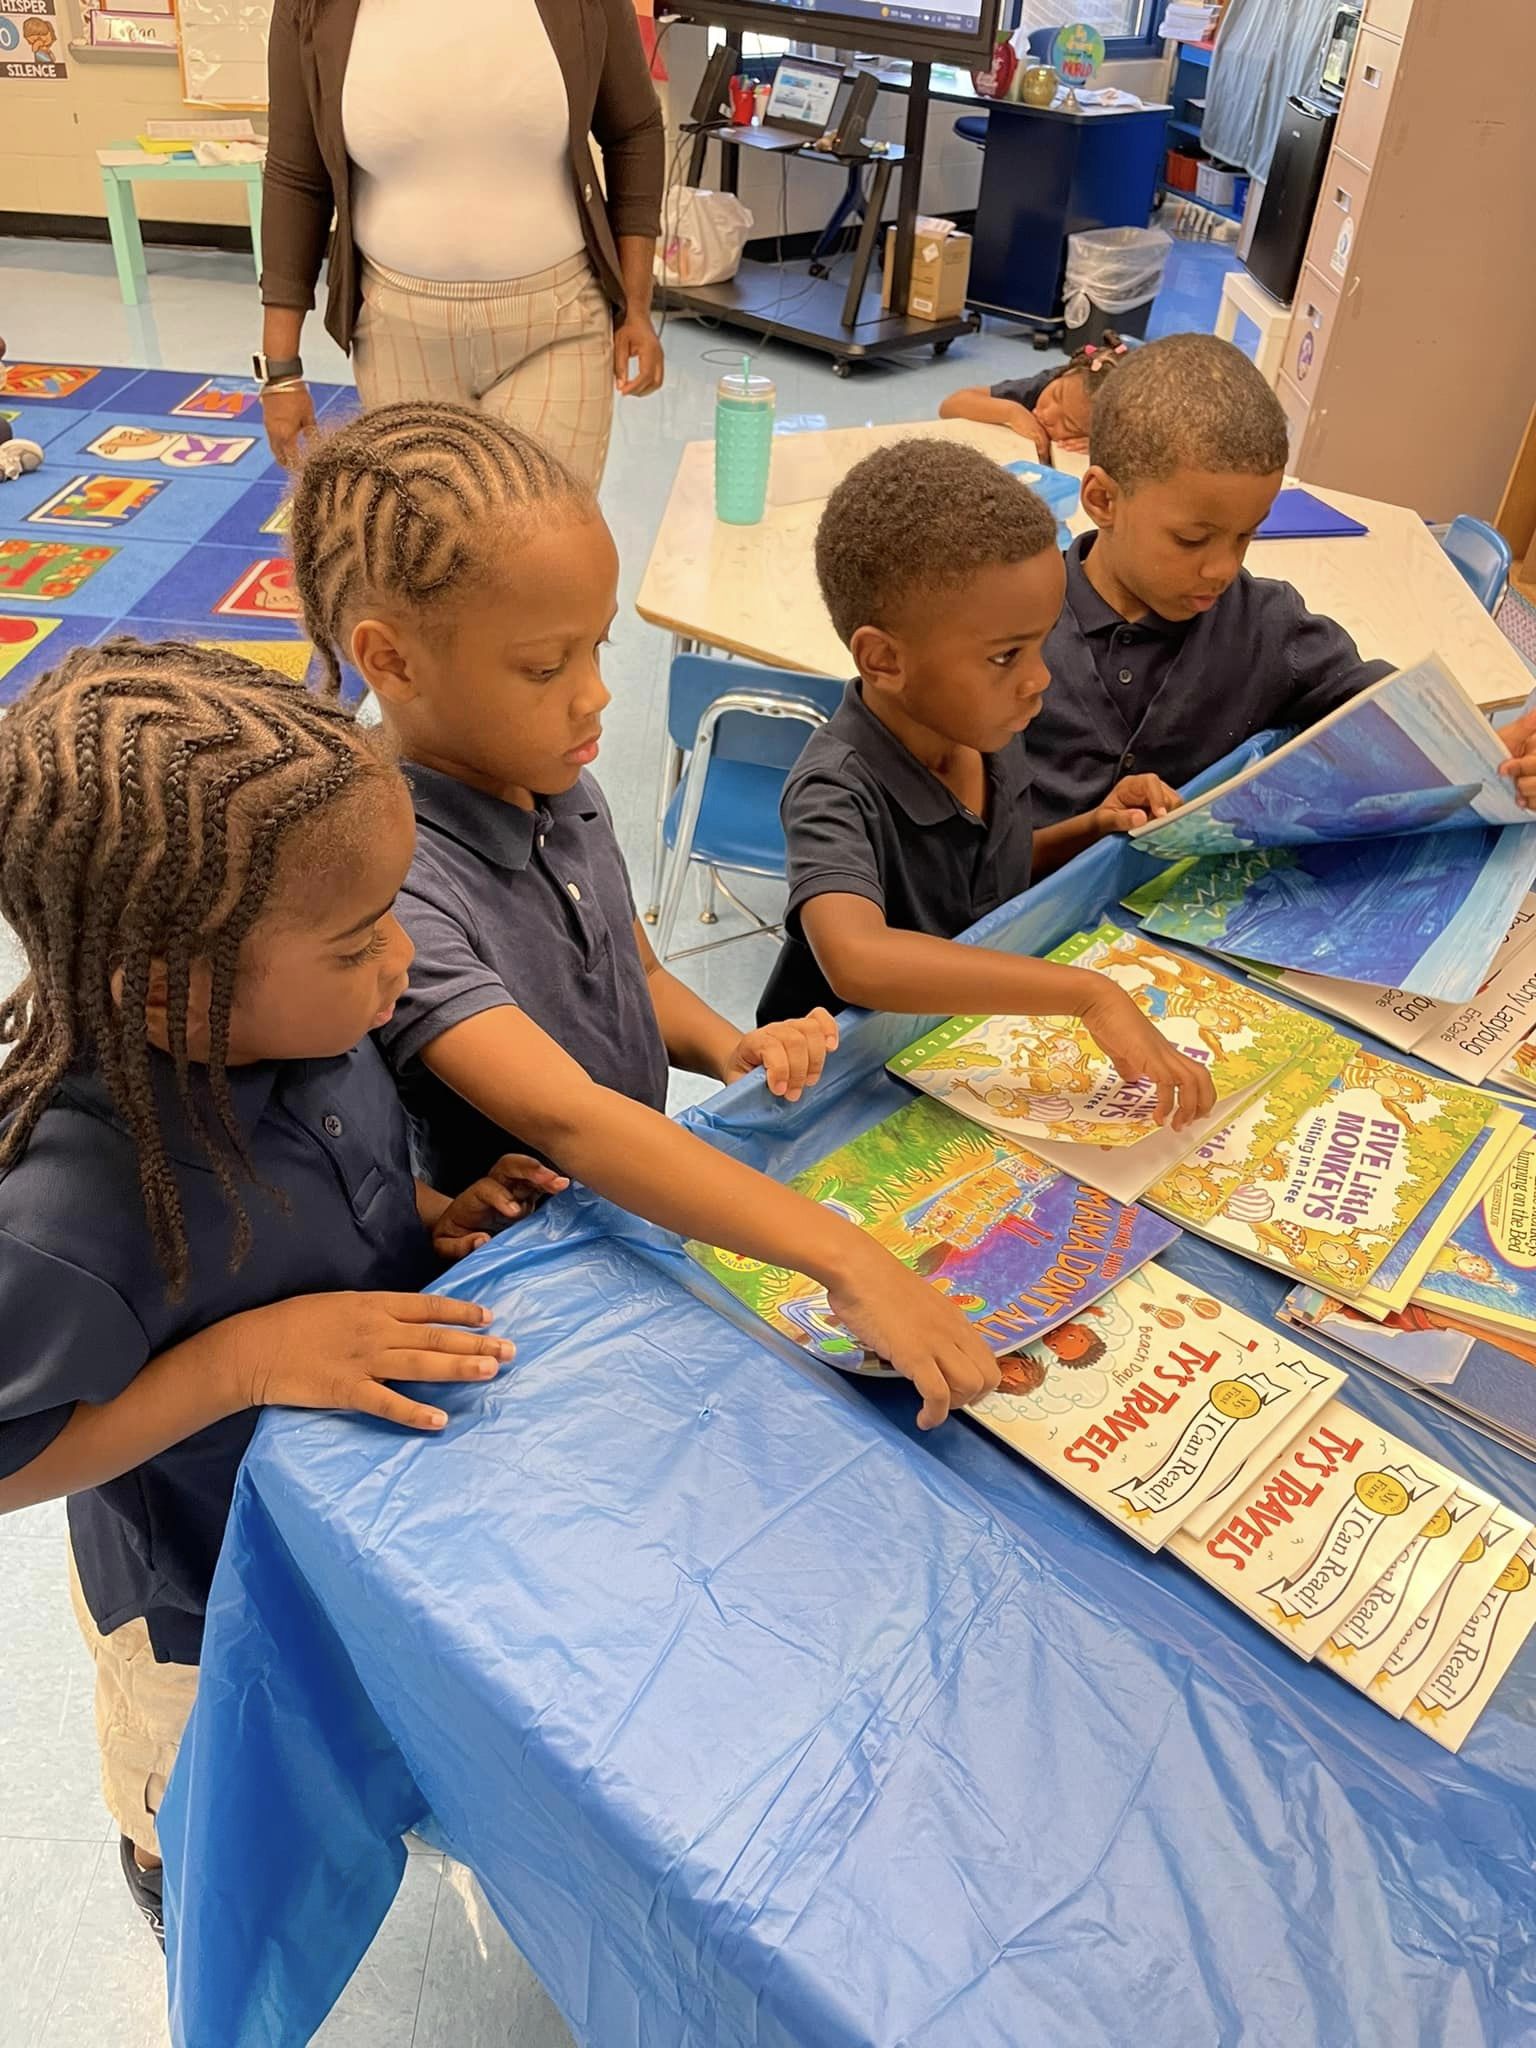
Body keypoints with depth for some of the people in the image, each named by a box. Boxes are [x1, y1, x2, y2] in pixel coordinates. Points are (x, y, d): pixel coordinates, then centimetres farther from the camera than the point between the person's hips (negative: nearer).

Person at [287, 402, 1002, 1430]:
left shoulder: (561, 789, -1)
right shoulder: (389, 879, -27)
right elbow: (566, 1116, -38)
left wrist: (730, 1047, -8)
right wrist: (846, 1258, -45)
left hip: (641, 1218, 7)